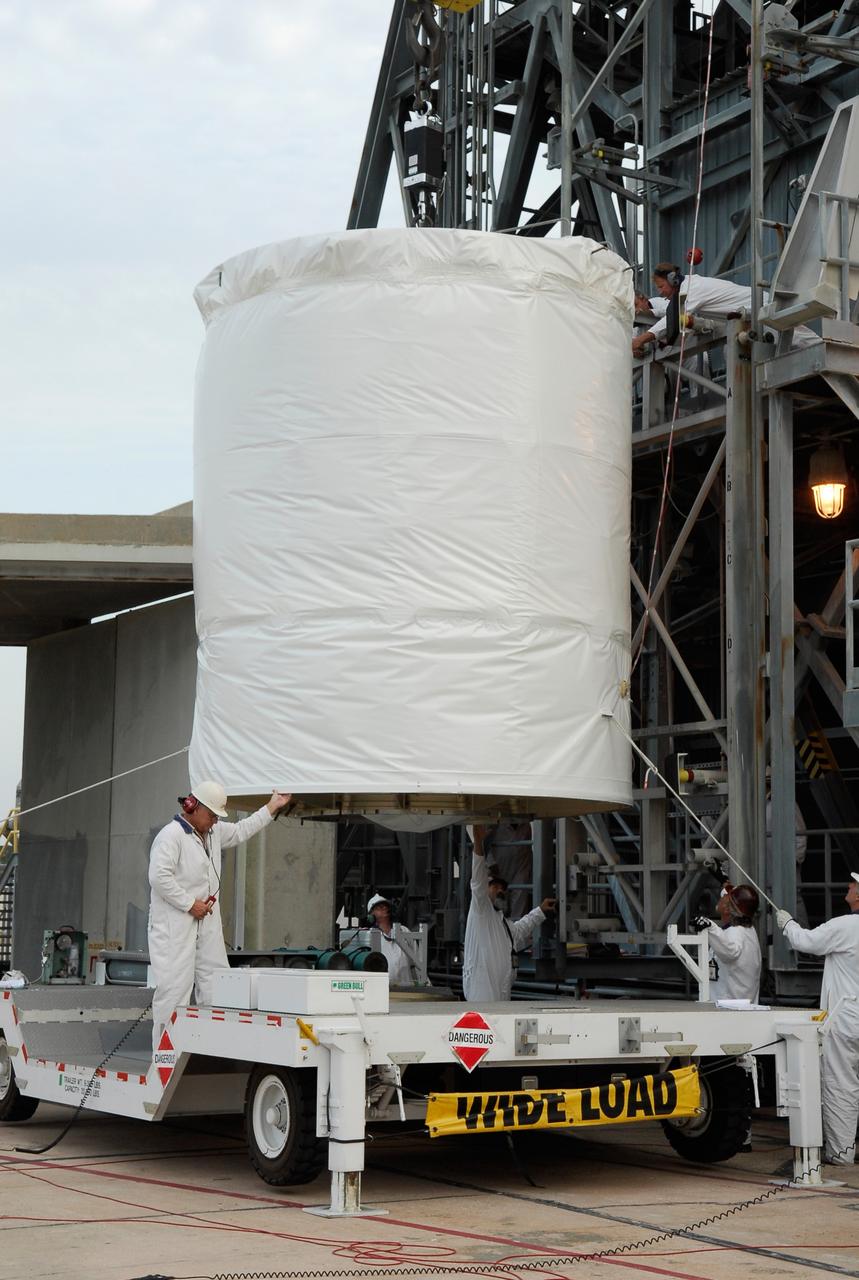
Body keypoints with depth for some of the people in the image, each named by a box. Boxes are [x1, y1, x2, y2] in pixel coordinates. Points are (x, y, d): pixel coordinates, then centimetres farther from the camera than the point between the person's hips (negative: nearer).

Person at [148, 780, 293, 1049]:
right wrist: (190, 904, -16)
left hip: (207, 926, 9)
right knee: (174, 988, -9)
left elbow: (241, 831, 34)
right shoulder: (171, 835, -12)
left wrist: (272, 807, 31)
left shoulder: (213, 832, 17)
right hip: (175, 926, -9)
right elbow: (159, 876, -21)